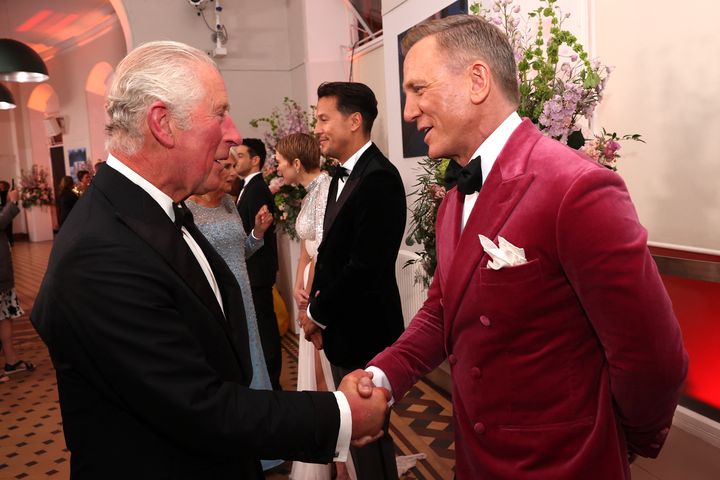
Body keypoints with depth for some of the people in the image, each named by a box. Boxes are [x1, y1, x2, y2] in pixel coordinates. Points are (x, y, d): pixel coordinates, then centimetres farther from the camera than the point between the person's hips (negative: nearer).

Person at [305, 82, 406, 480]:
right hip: (342, 327, 9)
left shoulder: (379, 178, -20)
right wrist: (317, 306, -1)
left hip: (362, 331, -9)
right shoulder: (342, 176, 10)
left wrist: (319, 312, -12)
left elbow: (366, 265, -24)